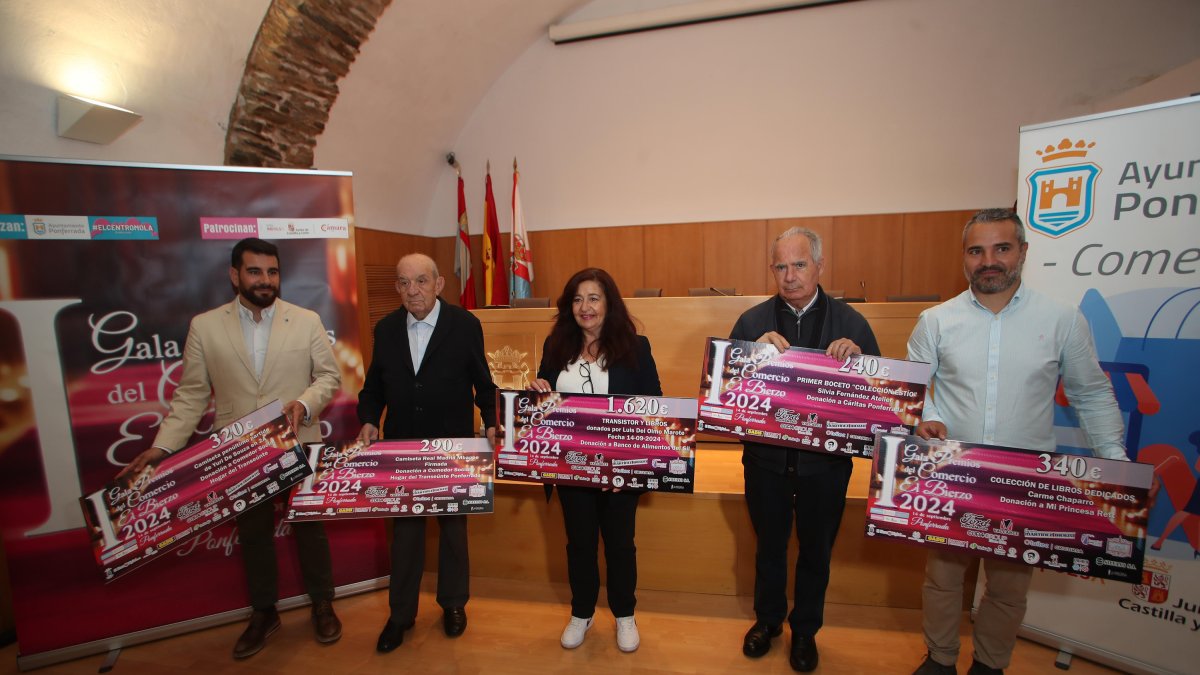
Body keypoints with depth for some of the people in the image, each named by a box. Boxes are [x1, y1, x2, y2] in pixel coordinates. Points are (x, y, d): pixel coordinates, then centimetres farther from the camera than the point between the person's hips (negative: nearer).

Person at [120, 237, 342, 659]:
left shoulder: (307, 321, -4)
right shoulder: (204, 326, -1)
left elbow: (329, 375, -2)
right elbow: (191, 394, 1)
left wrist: (304, 403, -19)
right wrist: (164, 445, -7)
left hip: (300, 448, -1)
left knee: (310, 528, 13)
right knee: (253, 534, 17)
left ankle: (322, 605, 34)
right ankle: (263, 613, 39)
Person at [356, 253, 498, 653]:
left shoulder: (465, 325, -8)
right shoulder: (385, 329, 1)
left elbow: (482, 382, -3)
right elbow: (374, 386, 8)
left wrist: (490, 423, -14)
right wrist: (369, 420, -8)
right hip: (401, 446, 2)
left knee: (453, 527, 16)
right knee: (404, 531, 13)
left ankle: (453, 603, 37)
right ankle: (401, 612, 34)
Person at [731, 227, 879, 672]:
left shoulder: (850, 322, -4)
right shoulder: (753, 322, -4)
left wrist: (857, 357, -24)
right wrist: (756, 350, -27)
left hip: (825, 462, 0)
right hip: (766, 458, 0)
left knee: (816, 550, 19)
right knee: (769, 545, 20)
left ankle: (805, 630, 43)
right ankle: (768, 619, 45)